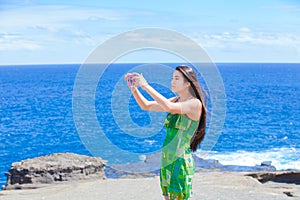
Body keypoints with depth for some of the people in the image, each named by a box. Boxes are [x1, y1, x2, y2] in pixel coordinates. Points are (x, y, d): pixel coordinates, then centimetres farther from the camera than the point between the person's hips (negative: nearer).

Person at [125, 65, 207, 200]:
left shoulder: (195, 104, -12)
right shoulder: (176, 101, 12)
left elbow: (169, 107, -29)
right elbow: (146, 106, 11)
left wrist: (146, 86, -26)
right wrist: (133, 88, -5)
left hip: (180, 162, -8)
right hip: (166, 160, 8)